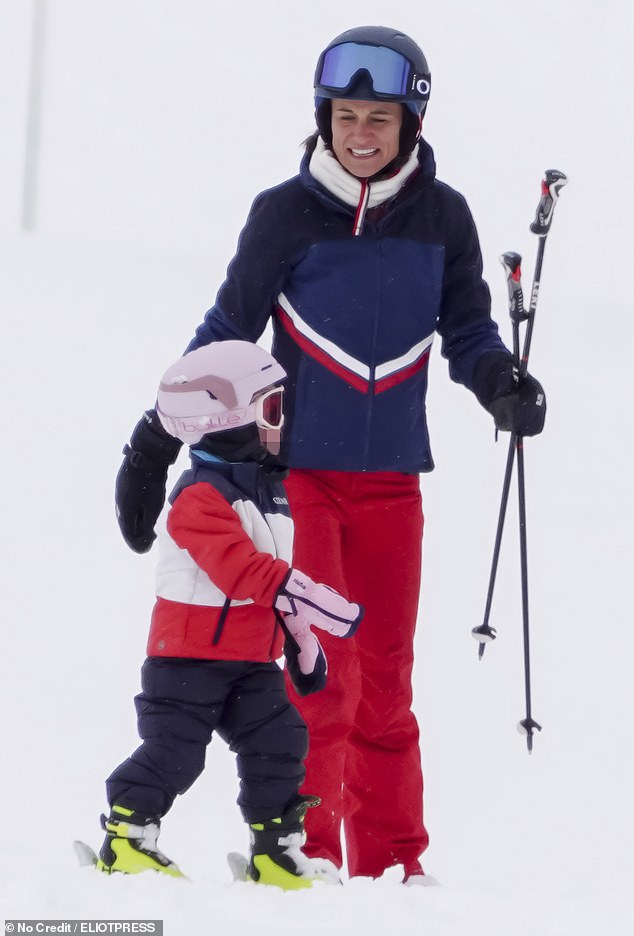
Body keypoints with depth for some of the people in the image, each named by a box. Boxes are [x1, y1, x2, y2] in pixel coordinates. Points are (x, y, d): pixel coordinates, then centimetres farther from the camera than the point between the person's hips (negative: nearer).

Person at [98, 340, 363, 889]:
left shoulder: (269, 489, 13)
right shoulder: (201, 497, -18)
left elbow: (278, 574, 23)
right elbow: (241, 569, -29)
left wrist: (303, 642, 22)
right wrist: (322, 606, -32)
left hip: (252, 659, 8)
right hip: (191, 653, -8)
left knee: (279, 741, 2)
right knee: (174, 748, -6)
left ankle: (276, 851, 9)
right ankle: (126, 838, 5)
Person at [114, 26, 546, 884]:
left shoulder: (442, 216, 3)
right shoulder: (286, 213, -4)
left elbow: (468, 332, 10)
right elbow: (227, 333, 3)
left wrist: (503, 385, -12)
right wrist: (155, 442, 3)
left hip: (392, 477, 3)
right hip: (298, 468, -3)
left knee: (384, 680, 9)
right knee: (320, 671, -11)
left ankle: (390, 857, 17)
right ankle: (303, 852, -5)